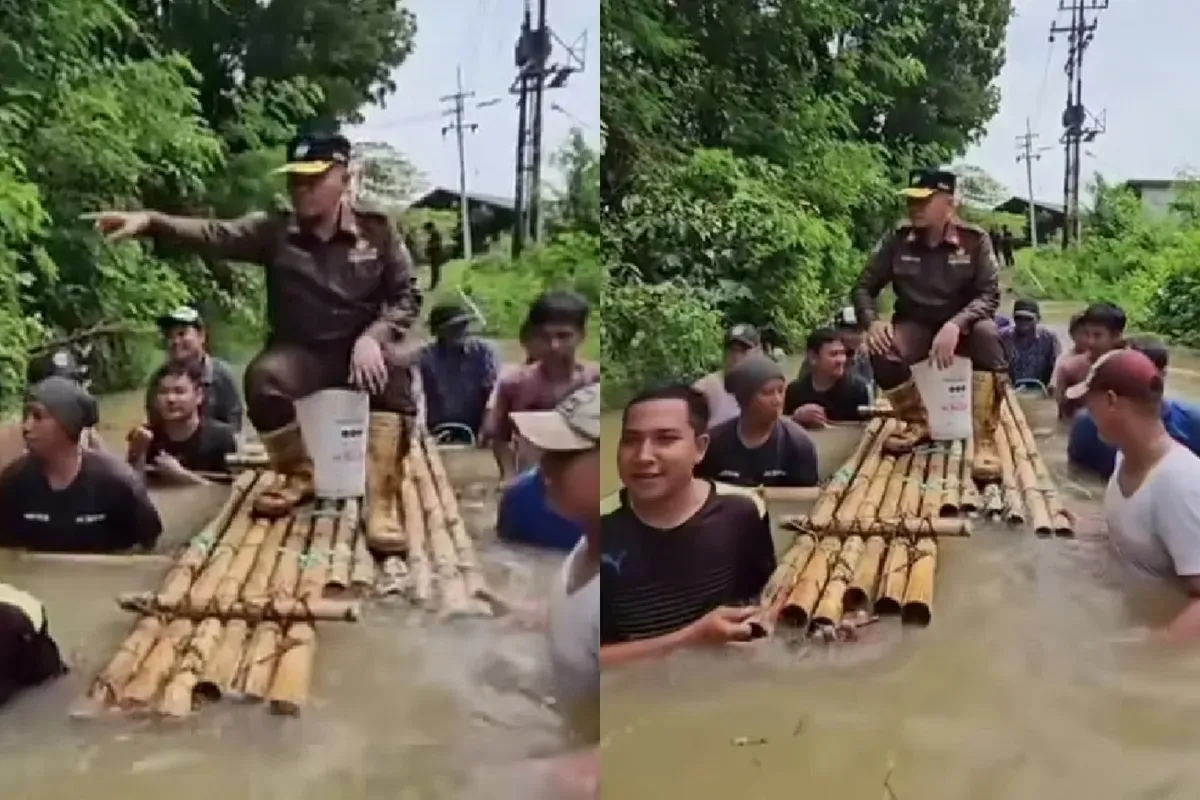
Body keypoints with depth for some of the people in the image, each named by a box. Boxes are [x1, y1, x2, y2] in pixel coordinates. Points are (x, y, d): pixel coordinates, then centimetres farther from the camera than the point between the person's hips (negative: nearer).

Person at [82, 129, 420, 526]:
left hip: (361, 346, -1)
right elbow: (213, 235, -18)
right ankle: (299, 474, -2)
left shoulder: (377, 230, -4)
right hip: (301, 351, 1)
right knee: (262, 377, -30)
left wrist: (373, 337, -22)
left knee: (396, 363, -33)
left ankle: (378, 498, -29)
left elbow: (407, 296, -4)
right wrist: (149, 221, -35)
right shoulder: (273, 232, -4)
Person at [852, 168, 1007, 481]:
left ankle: (985, 440, -29)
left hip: (961, 324, -2)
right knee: (882, 352, -30)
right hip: (915, 326, 2)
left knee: (987, 334, -36)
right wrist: (872, 321, -22)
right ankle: (918, 422, -1)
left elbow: (989, 295, -18)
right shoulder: (898, 241, -6)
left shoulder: (975, 240, -12)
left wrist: (955, 325, -37)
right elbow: (864, 287, 0)